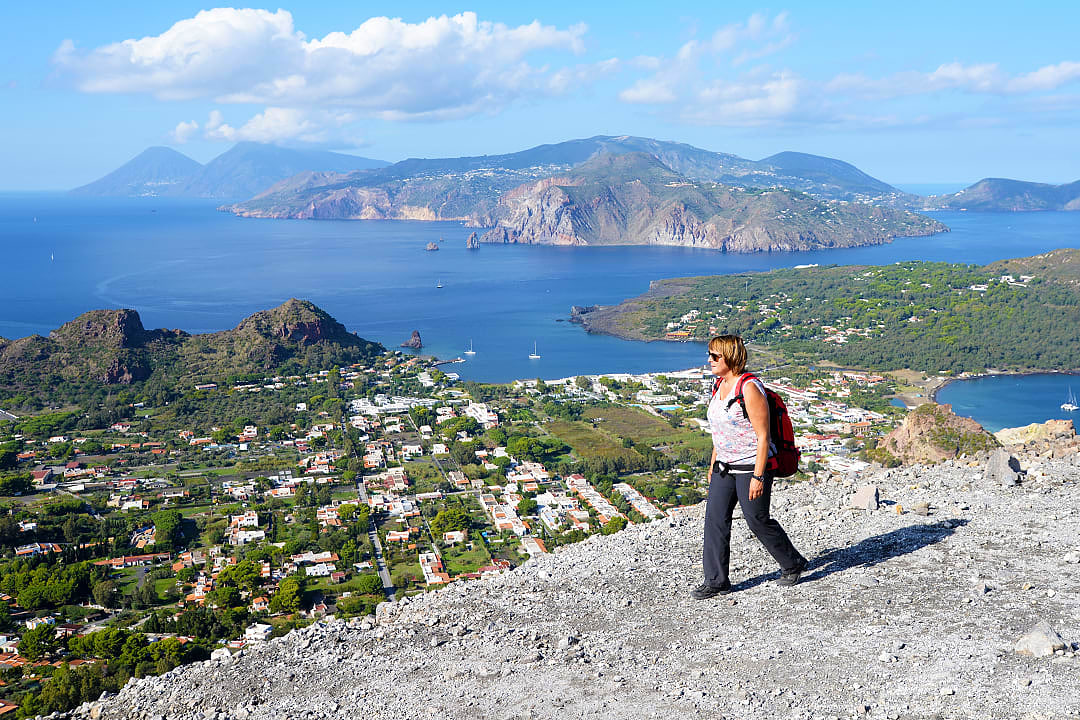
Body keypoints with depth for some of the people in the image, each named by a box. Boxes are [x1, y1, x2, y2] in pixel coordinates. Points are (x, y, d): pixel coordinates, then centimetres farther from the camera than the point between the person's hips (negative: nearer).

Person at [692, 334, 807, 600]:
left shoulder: (750, 388, -19)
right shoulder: (719, 384, 7)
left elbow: (763, 437, -19)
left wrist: (758, 477, -21)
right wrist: (713, 464, 19)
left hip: (752, 466, -8)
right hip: (725, 466, 8)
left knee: (758, 520, 3)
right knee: (715, 519, 2)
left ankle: (792, 564, 27)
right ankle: (716, 581, 10)